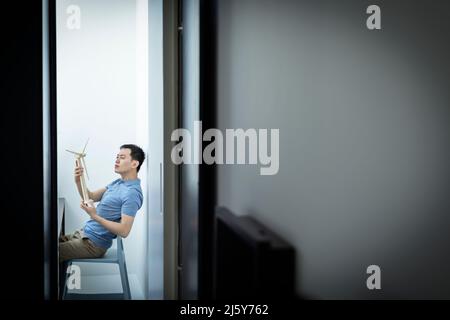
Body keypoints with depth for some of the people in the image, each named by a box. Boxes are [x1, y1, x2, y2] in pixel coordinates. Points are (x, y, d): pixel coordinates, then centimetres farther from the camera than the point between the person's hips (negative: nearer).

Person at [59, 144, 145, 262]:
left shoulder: (132, 193, -22)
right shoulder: (118, 183, 11)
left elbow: (124, 231, -27)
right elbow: (91, 197, 13)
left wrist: (95, 216, -31)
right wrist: (78, 181, -5)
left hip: (93, 243, -10)